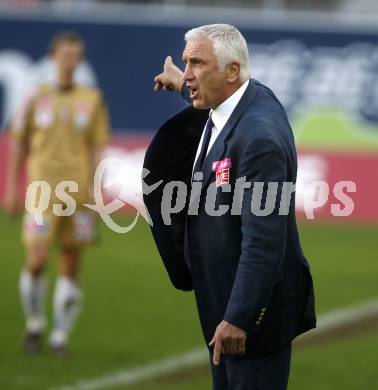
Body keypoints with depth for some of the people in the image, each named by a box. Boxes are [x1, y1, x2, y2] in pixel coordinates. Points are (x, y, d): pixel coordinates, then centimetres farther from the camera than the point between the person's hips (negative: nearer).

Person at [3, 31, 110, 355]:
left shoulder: (92, 100, 5)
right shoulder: (37, 98, 4)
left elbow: (97, 149, 6)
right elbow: (18, 146, 9)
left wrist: (93, 193, -1)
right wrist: (12, 191, 6)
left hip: (78, 193, 1)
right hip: (42, 191, -1)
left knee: (71, 266, 3)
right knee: (37, 261, -11)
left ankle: (61, 335, 13)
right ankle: (35, 324, 12)